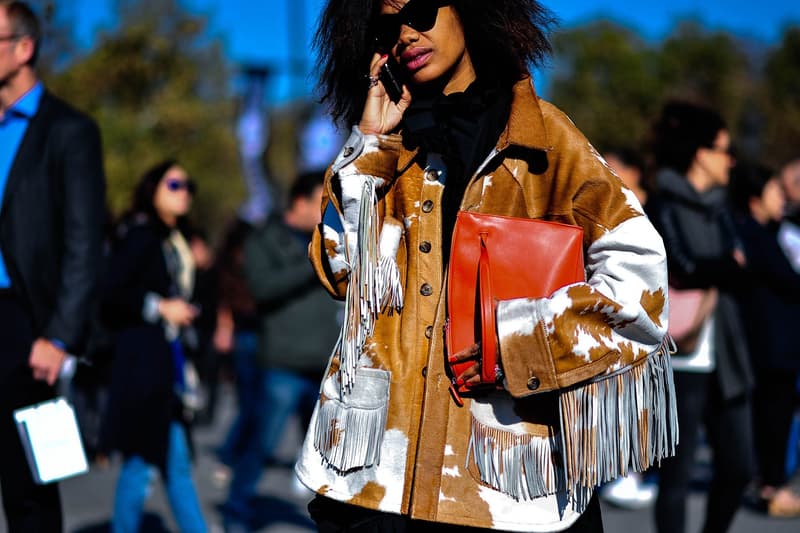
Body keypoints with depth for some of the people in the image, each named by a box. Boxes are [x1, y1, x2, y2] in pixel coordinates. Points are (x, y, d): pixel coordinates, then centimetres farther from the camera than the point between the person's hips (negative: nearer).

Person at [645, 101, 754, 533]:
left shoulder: (717, 208, 15)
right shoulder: (663, 206, -5)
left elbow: (738, 272, 4)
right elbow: (684, 268, -17)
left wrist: (701, 272, -11)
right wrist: (723, 267, -7)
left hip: (725, 357, 7)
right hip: (681, 357, -7)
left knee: (738, 467, 10)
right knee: (677, 473, -1)